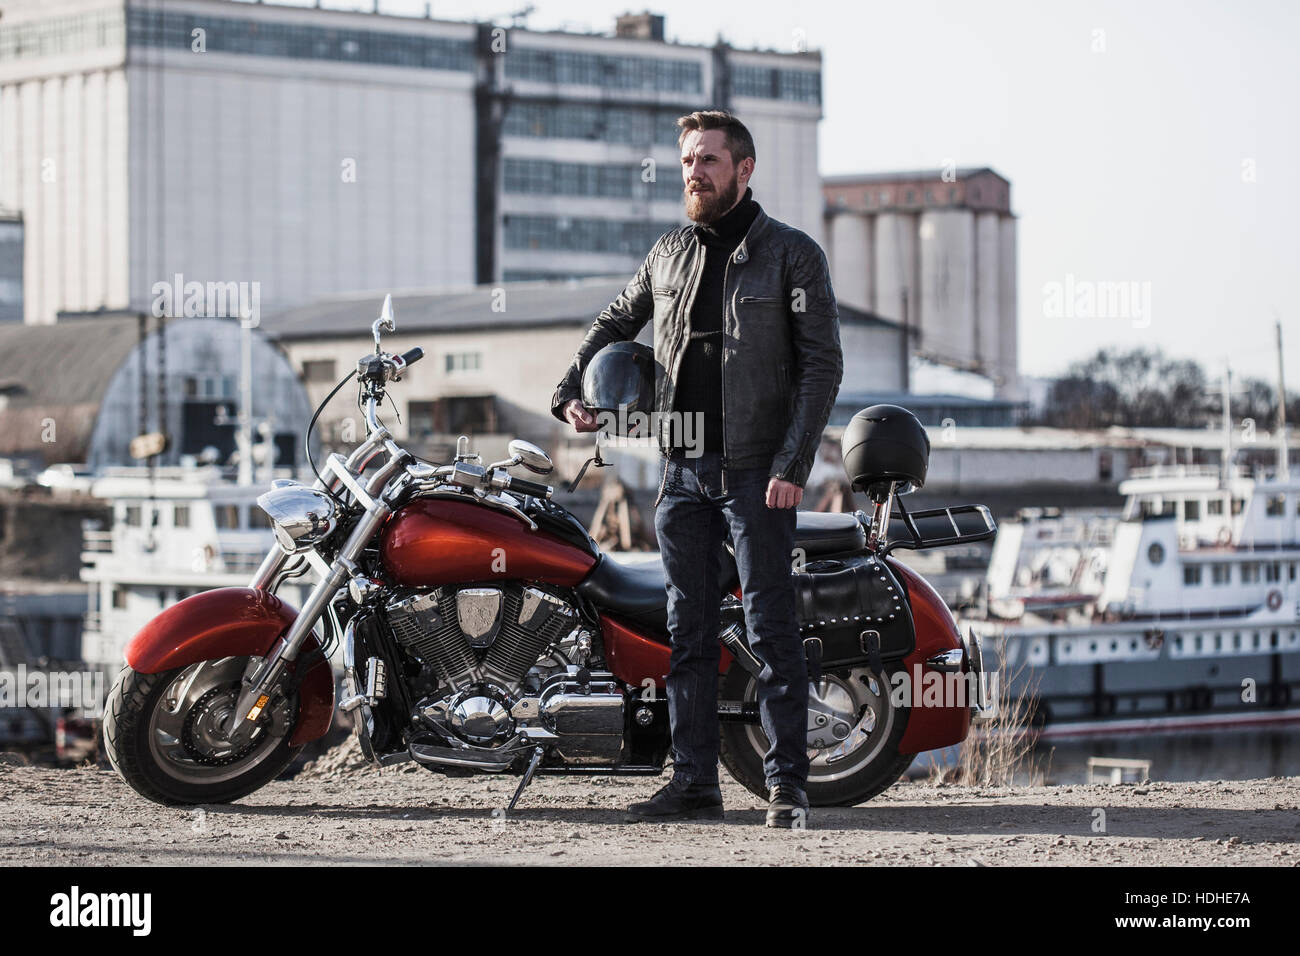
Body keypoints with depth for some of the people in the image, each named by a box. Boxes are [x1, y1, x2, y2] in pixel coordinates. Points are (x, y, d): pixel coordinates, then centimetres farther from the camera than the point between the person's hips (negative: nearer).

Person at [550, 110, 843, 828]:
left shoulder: (793, 255, -2)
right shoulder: (668, 255, 13)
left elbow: (822, 363, -6)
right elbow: (615, 323, 29)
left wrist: (793, 466, -15)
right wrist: (572, 392, 11)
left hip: (756, 471, -5)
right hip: (682, 471, 5)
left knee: (771, 628, -5)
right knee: (688, 630, 6)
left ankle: (786, 783, -2)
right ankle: (694, 782, 10)